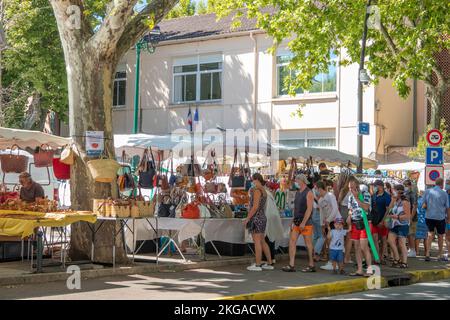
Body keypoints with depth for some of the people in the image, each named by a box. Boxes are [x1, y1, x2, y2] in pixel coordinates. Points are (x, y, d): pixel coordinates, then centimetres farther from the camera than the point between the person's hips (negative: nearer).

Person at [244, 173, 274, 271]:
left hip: (256, 218, -10)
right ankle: (269, 264, 15)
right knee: (262, 242, 13)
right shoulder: (264, 191, 15)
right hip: (263, 218, 10)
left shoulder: (257, 190, -15)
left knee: (257, 242, -6)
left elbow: (255, 207, -20)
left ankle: (257, 265, -3)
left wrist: (247, 218, -16)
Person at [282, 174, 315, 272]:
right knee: (292, 241, -1)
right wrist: (294, 221, 14)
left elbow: (309, 209, -16)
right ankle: (291, 265, -1)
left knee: (308, 243, 0)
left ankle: (311, 265, 10)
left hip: (306, 222, -8)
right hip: (297, 222, 8)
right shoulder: (298, 192, 15)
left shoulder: (308, 193, -10)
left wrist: (303, 223, -20)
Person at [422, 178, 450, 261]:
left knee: (430, 234, 15)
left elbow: (424, 206, 0)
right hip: (440, 217, -2)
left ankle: (427, 254, 5)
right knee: (440, 236, 13)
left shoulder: (427, 191, -1)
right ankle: (441, 256, 22)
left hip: (429, 216, 2)